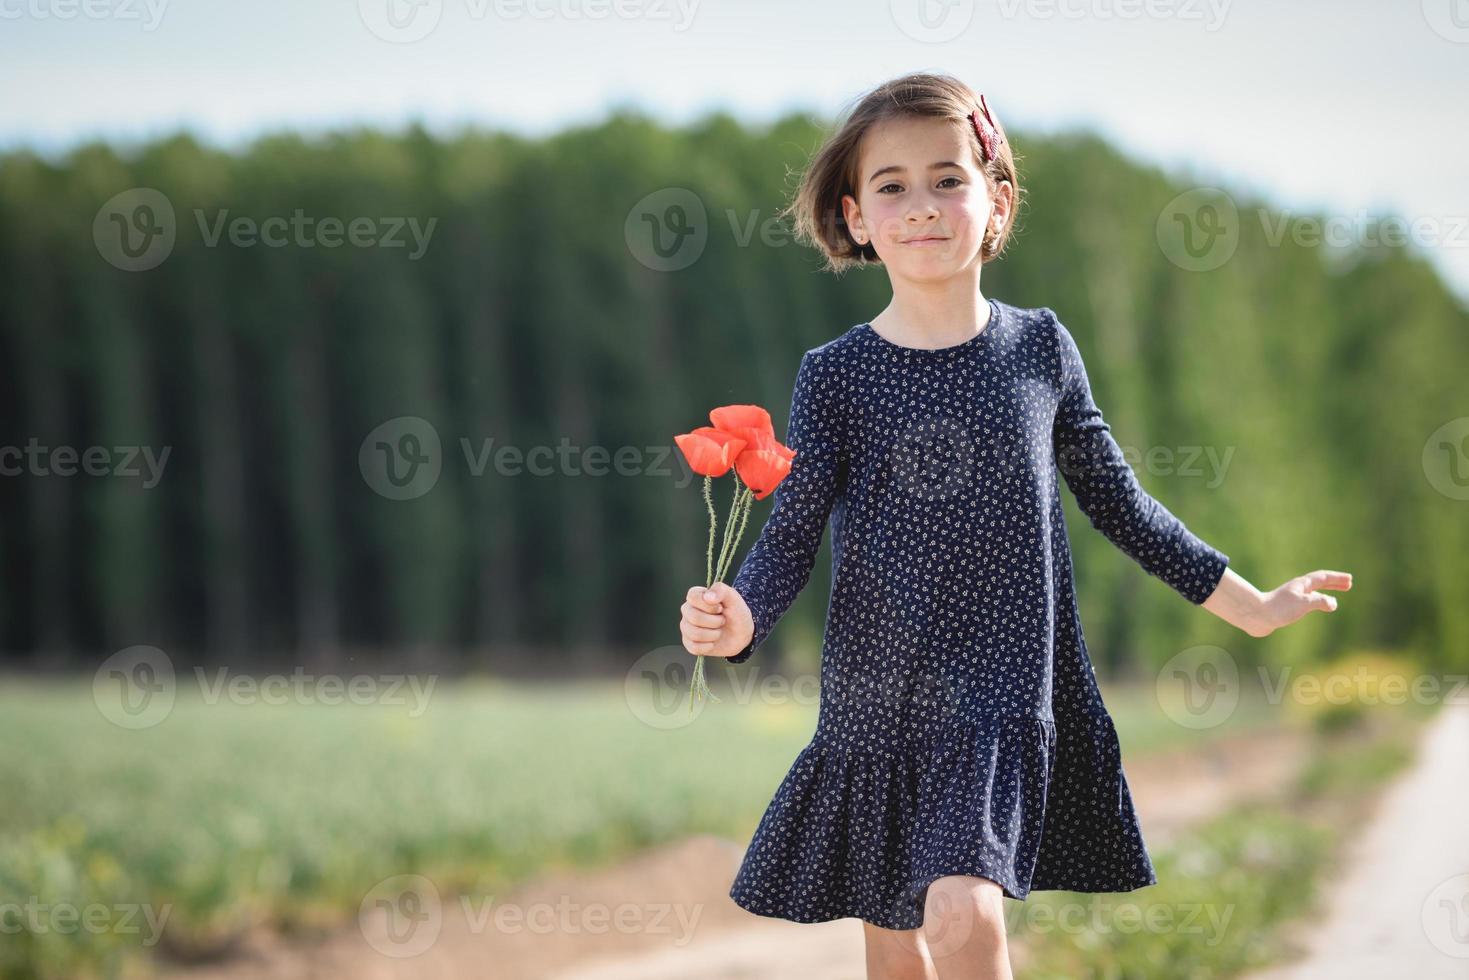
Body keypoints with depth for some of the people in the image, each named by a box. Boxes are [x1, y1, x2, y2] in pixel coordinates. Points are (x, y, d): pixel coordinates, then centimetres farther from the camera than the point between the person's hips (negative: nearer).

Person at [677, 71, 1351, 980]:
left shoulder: (1040, 347, 1)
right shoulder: (837, 374, -2)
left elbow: (1120, 503, 11)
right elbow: (791, 539, -5)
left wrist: (1253, 605, 14)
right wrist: (737, 618, -27)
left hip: (1001, 702, -1)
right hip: (878, 702, 1)